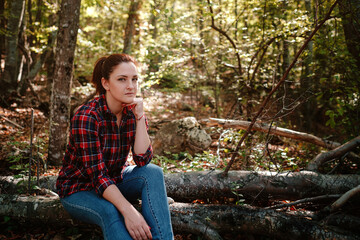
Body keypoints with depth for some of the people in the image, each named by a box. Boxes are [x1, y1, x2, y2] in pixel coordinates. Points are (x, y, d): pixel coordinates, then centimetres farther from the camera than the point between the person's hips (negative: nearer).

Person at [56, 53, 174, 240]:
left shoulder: (132, 112, -8)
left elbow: (142, 160, -16)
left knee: (153, 172, -23)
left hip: (114, 181, 6)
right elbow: (97, 175, -30)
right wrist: (128, 210, -42)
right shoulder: (86, 117, -26)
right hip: (79, 189, -5)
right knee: (110, 211, -37)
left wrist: (140, 117, -24)